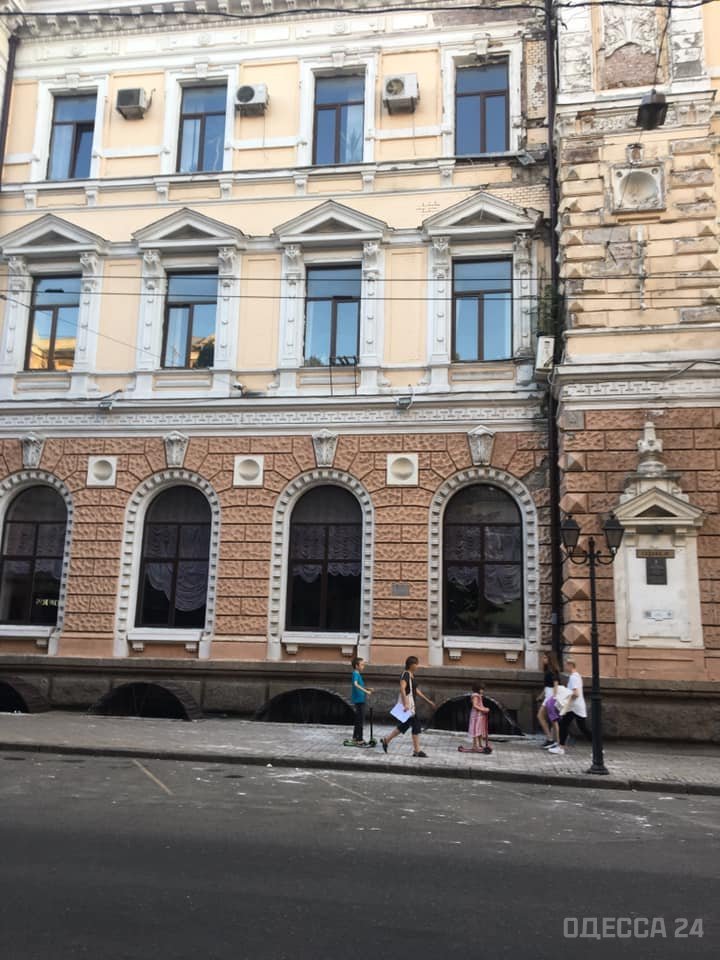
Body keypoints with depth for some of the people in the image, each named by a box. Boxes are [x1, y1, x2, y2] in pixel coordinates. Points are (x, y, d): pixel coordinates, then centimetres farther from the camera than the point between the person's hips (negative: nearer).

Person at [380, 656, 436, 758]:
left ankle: (386, 740, 24)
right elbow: (402, 689, -28)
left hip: (410, 703, 10)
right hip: (406, 703, -10)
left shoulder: (412, 675, 14)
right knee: (416, 724, -5)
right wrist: (405, 704, -36)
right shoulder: (406, 674, -15)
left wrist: (428, 701, 23)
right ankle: (417, 751, 2)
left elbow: (416, 690, 22)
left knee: (405, 725, 15)